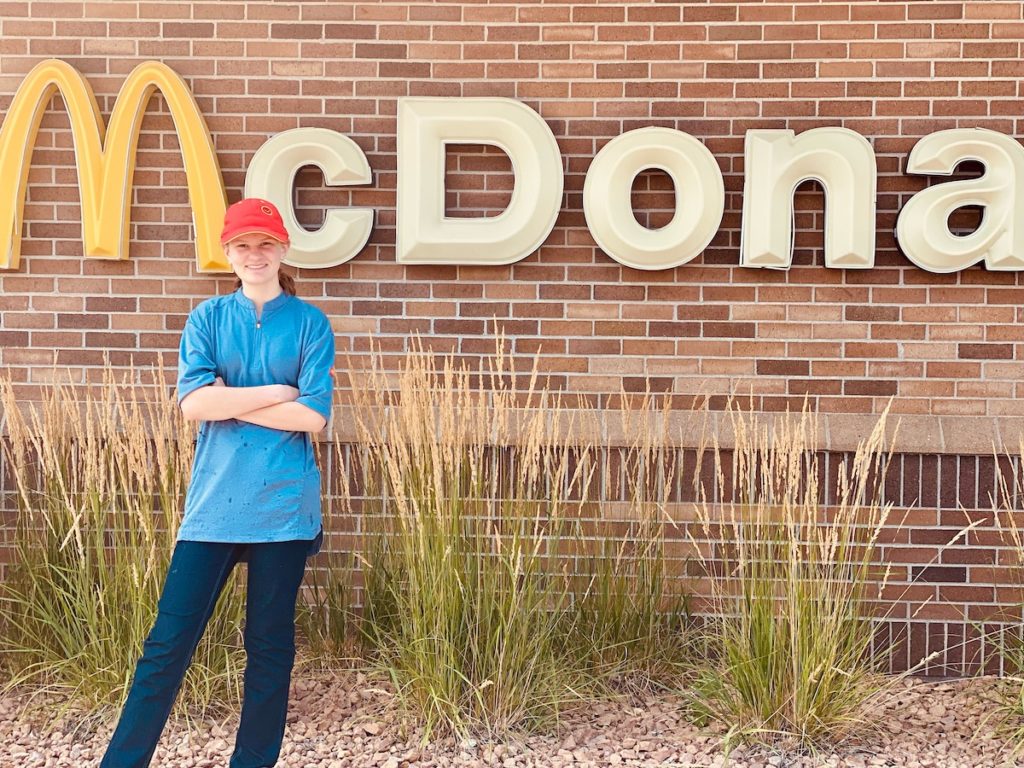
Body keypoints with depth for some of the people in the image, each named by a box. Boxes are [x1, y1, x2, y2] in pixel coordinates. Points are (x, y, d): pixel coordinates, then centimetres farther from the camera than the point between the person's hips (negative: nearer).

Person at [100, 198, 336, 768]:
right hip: (214, 501, 1)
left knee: (271, 645, 9)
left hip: (284, 504, -1)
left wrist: (228, 401, -7)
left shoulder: (310, 323, 3)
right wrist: (276, 392, -8)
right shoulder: (208, 318, 8)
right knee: (170, 640, 0)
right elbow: (193, 402, -7)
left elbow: (314, 415, -9)